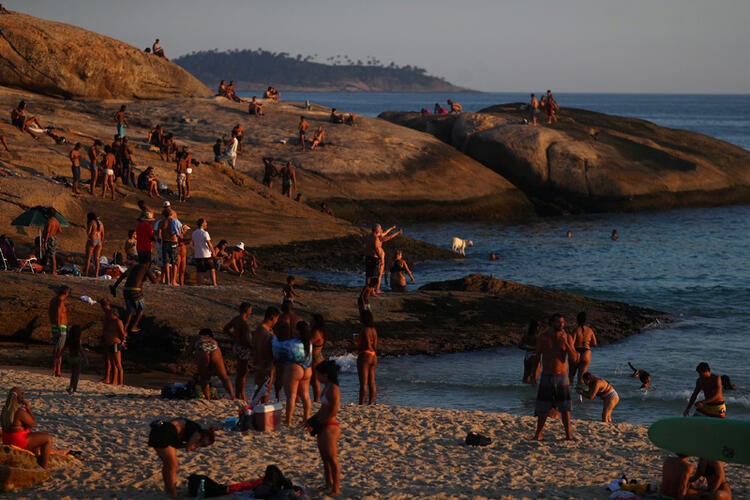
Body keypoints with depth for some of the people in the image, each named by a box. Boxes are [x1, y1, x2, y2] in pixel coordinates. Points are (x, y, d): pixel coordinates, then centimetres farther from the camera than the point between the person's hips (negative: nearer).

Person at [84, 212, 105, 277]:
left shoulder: (92, 222, -6)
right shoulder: (100, 223, 14)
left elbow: (88, 232, -12)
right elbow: (102, 234, 15)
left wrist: (87, 225, 3)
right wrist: (102, 242, 19)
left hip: (92, 240, -6)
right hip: (99, 241, 6)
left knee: (88, 257, -2)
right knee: (96, 258, 6)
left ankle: (86, 273, -6)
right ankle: (96, 274, 0)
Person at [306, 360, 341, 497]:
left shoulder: (333, 389, -17)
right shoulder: (327, 388, 13)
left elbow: (333, 411, -23)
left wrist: (316, 422, -18)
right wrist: (312, 420, 9)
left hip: (330, 427, -10)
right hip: (323, 427, 10)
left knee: (332, 458, -4)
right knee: (325, 458, 18)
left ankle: (336, 488, 1)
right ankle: (328, 484, 28)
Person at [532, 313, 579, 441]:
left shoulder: (567, 337, -1)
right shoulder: (543, 337, 0)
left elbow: (574, 358, -7)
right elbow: (537, 356, 7)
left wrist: (565, 343, -18)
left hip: (562, 377, 0)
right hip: (546, 377, 1)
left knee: (565, 408, -2)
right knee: (543, 408, 3)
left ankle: (568, 434, 3)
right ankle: (538, 434, 13)